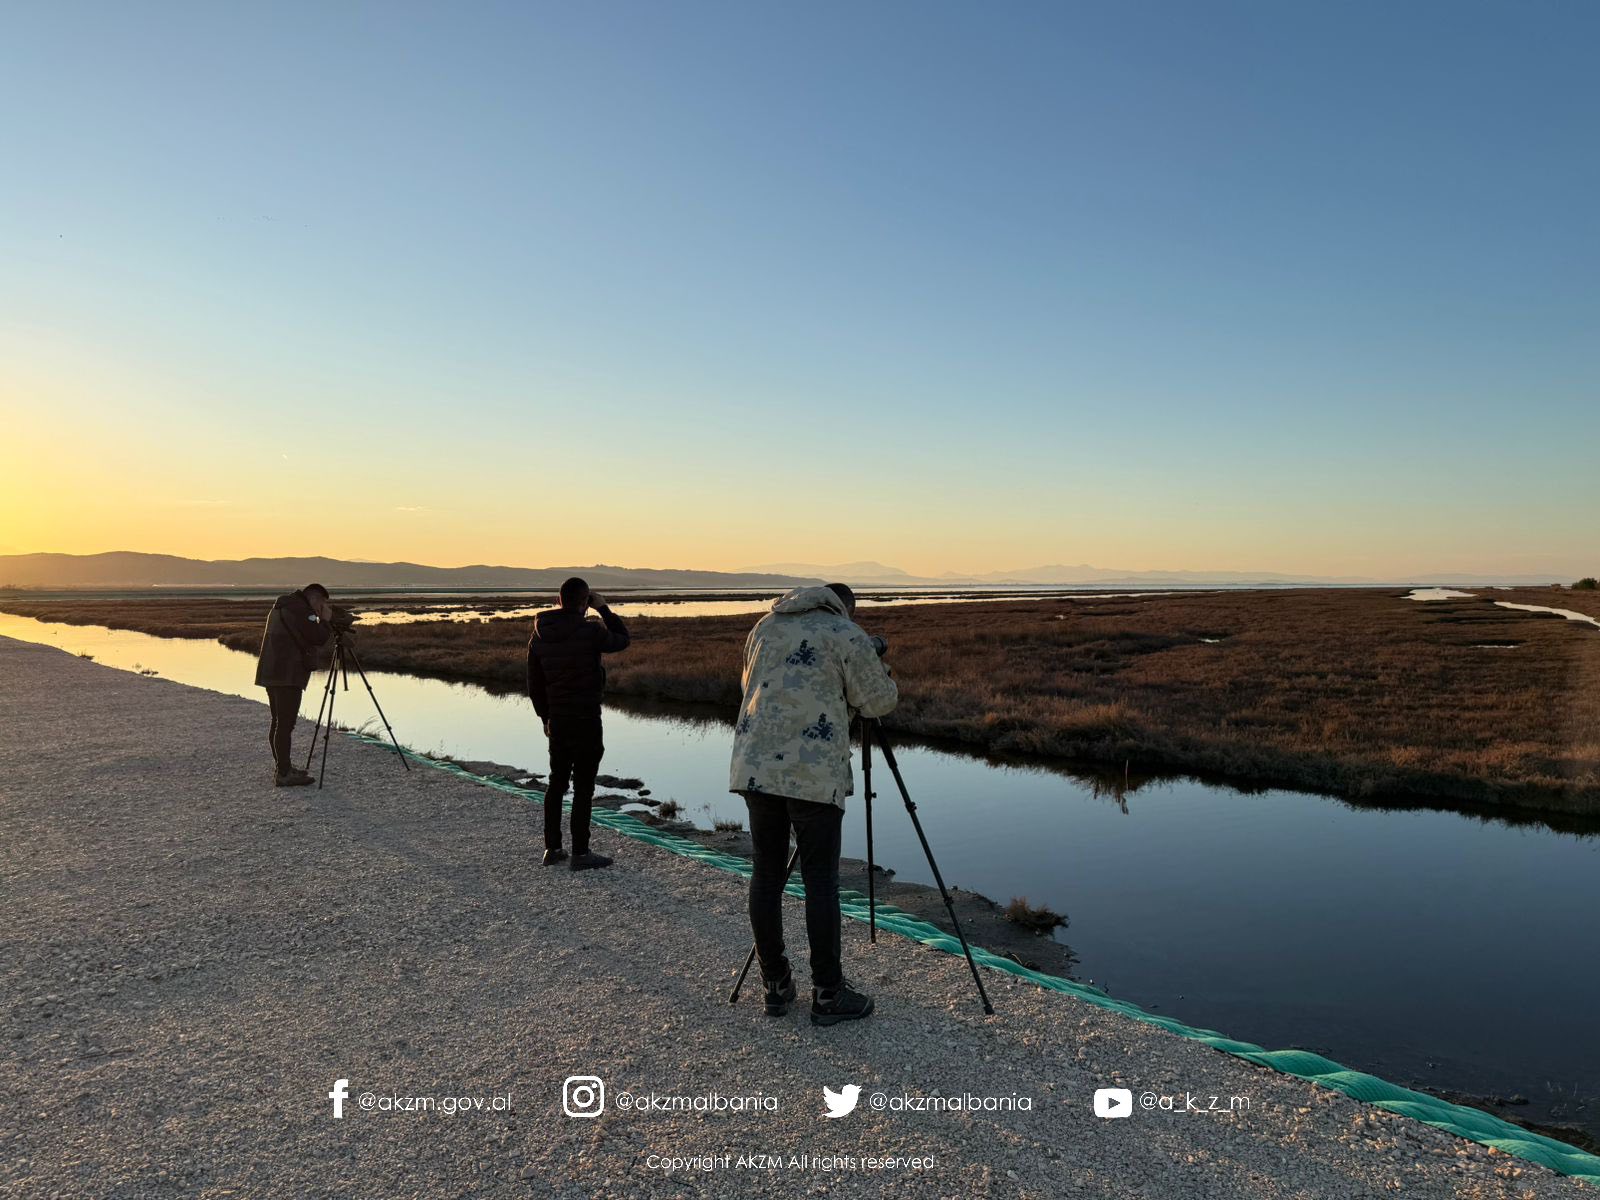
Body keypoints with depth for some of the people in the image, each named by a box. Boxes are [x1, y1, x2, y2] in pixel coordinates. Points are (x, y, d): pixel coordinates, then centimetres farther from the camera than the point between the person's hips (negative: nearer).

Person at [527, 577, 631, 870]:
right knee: (583, 786, 0)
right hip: (586, 719, -6)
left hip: (556, 720, 6)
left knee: (557, 782, 16)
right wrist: (604, 609, 4)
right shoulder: (590, 631, -17)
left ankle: (552, 848, 22)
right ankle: (580, 853, 5)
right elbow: (622, 640, 2)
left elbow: (534, 684, 10)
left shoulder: (539, 636, 3)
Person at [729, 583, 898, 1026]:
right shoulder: (847, 636, 1)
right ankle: (827, 995, 9)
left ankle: (776, 986, 20)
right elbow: (878, 701, 6)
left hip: (754, 767, 6)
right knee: (820, 880, 1)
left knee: (767, 874, 11)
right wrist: (877, 663, 24)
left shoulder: (766, 626, 18)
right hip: (813, 772, -5)